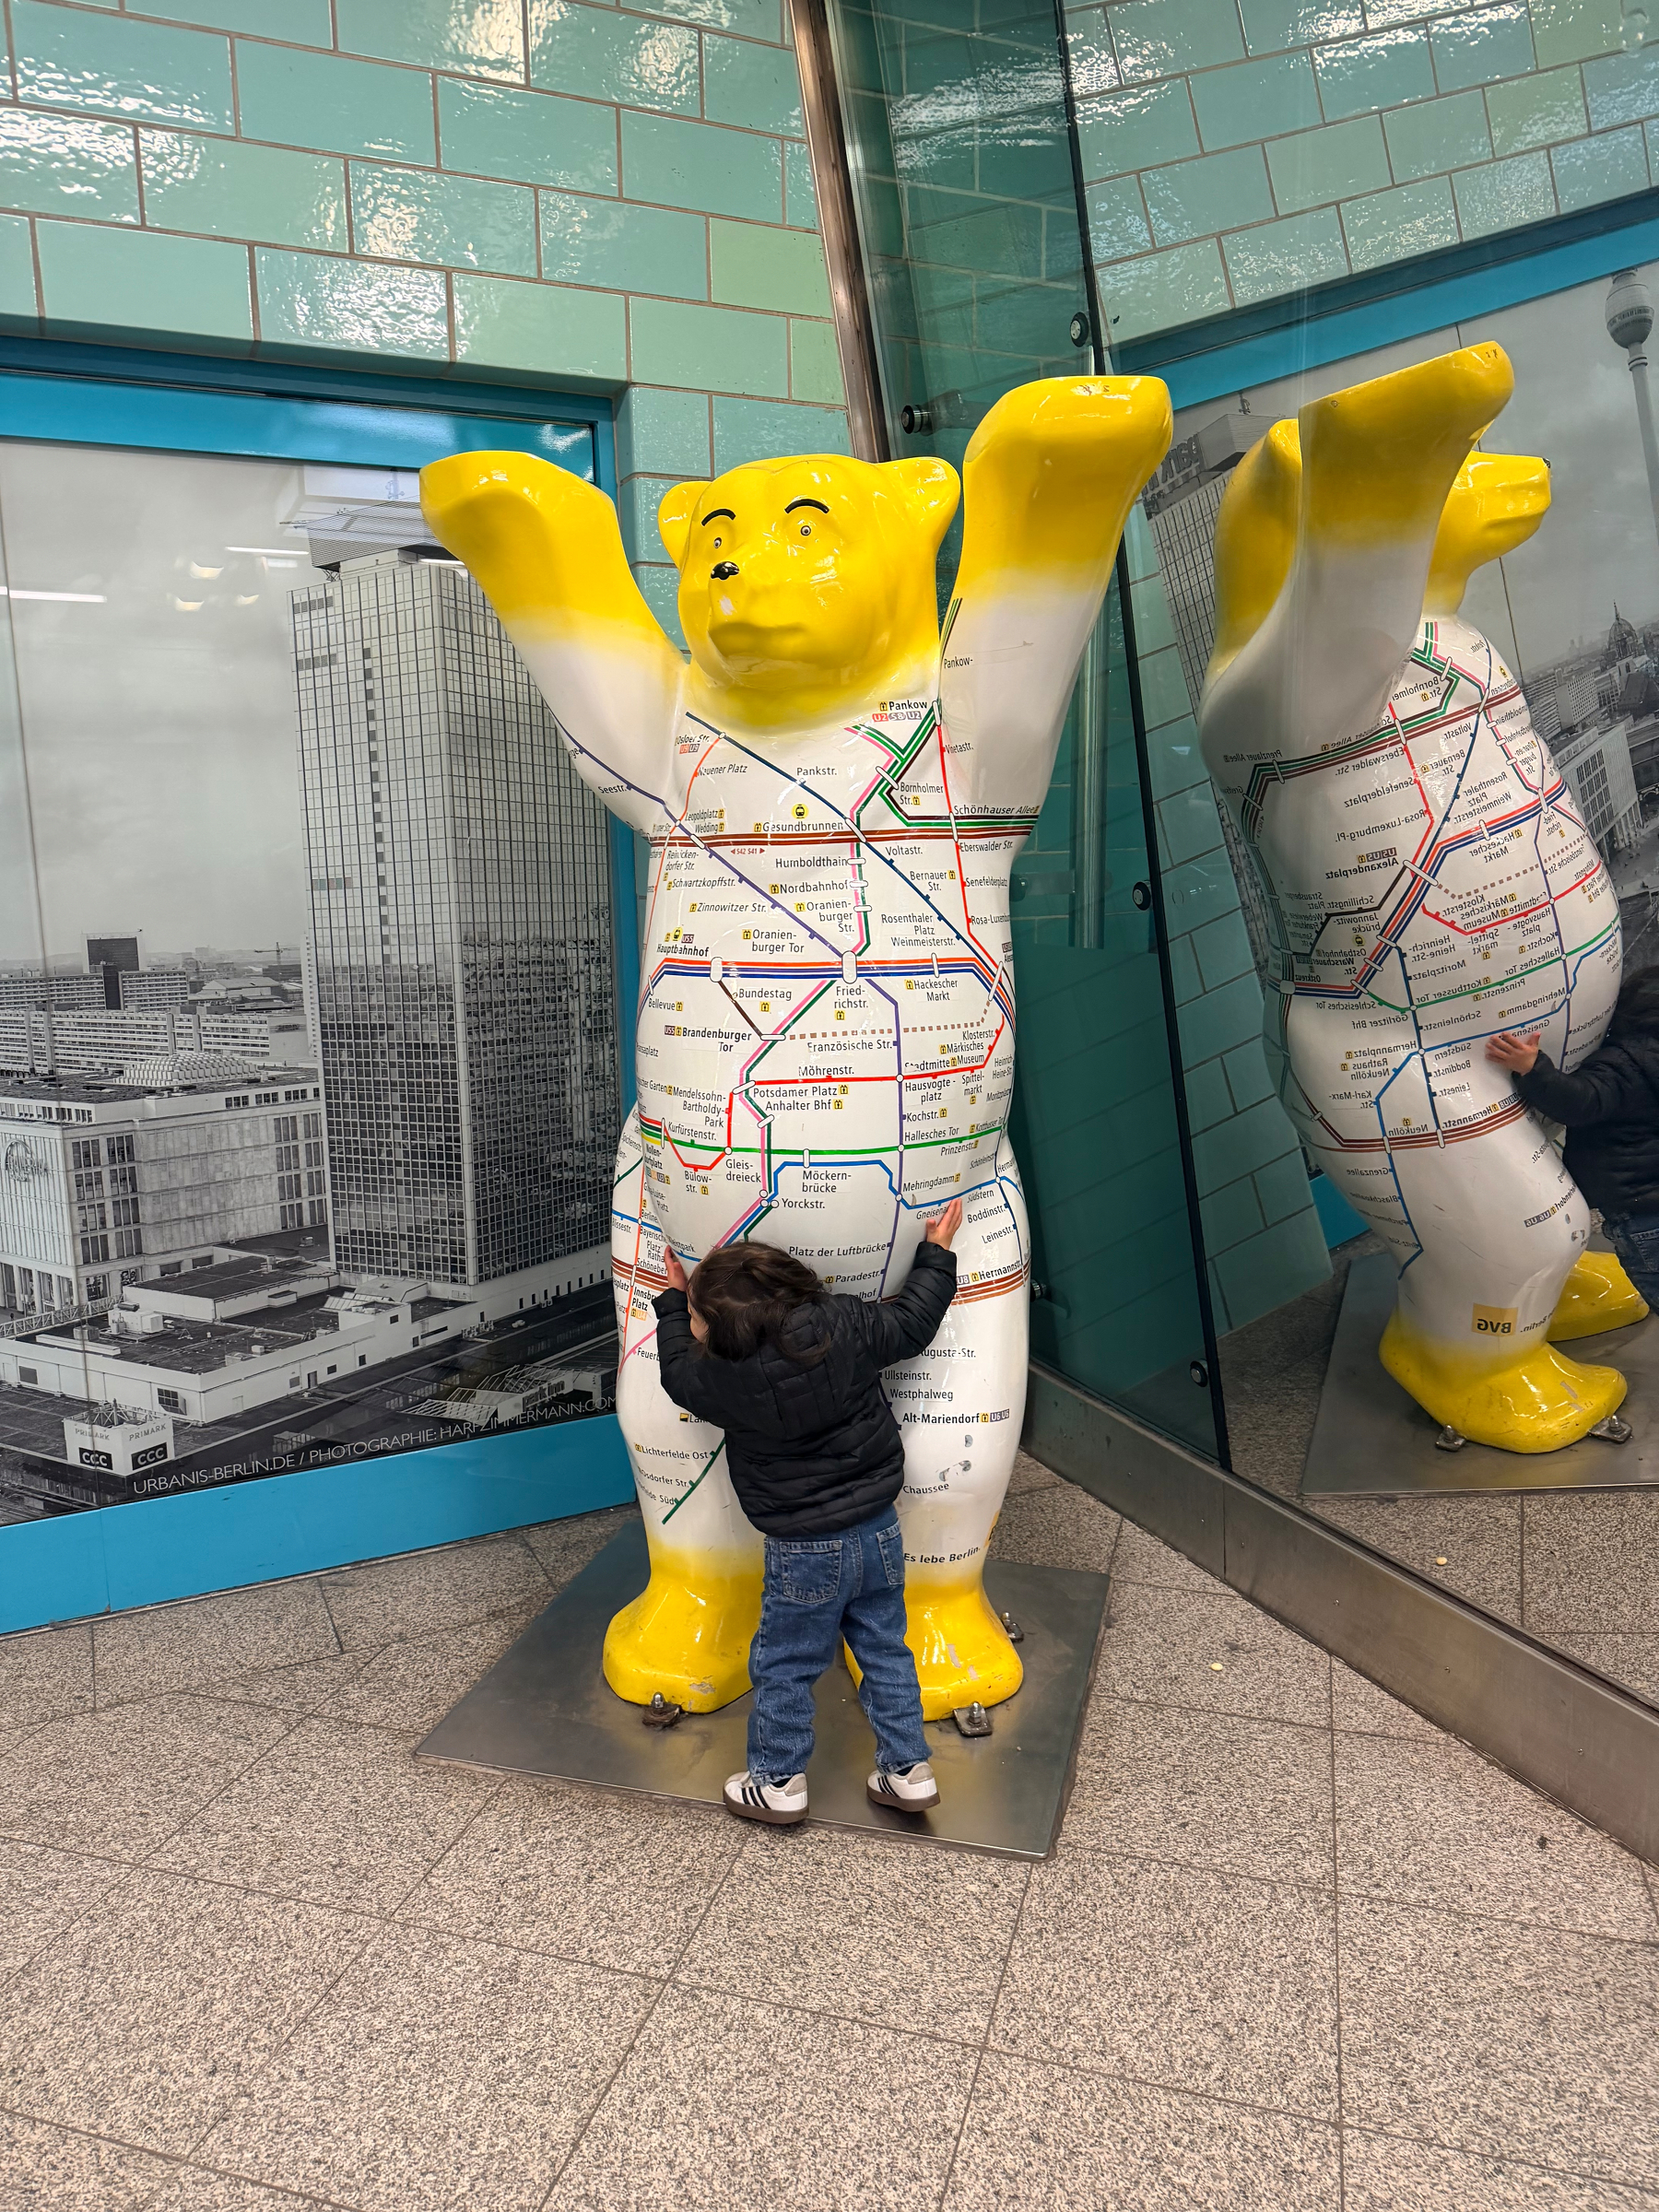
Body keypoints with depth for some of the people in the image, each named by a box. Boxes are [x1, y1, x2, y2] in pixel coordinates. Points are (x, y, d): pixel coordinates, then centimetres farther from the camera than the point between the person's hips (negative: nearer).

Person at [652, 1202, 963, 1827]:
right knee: (885, 1651, 20)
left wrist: (673, 1301, 15)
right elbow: (912, 1322, 0)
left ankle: (778, 1781, 30)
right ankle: (907, 1770, 30)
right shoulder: (846, 1325, -16)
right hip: (878, 1531, 4)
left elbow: (679, 1371, 1)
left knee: (784, 1666, 16)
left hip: (804, 1553, -4)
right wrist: (935, 1253, 15)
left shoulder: (724, 1381, -22)